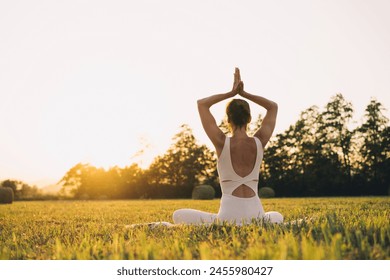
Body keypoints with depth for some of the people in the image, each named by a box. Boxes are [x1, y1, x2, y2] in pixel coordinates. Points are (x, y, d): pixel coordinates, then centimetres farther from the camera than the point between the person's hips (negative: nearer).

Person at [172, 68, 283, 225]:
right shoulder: (259, 142, -2)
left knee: (178, 215, 15)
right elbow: (273, 106, 15)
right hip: (256, 218, 3)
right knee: (277, 217, 39)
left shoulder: (222, 143, -9)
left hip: (228, 218, -3)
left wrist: (231, 93, 7)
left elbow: (201, 104, 4)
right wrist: (243, 93, 9)